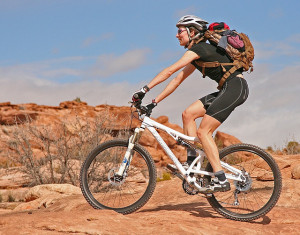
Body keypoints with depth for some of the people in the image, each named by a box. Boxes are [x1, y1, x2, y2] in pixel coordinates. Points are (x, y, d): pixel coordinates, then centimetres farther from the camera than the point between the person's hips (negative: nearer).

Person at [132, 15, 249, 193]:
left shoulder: (198, 49, -12)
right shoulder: (197, 54, 18)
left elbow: (169, 71, -19)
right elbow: (178, 80, 19)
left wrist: (145, 89, -20)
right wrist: (155, 102, 15)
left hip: (236, 87, -9)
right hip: (227, 90, 9)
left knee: (203, 132, -11)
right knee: (188, 114, 4)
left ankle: (221, 181, -12)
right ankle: (192, 164, 4)